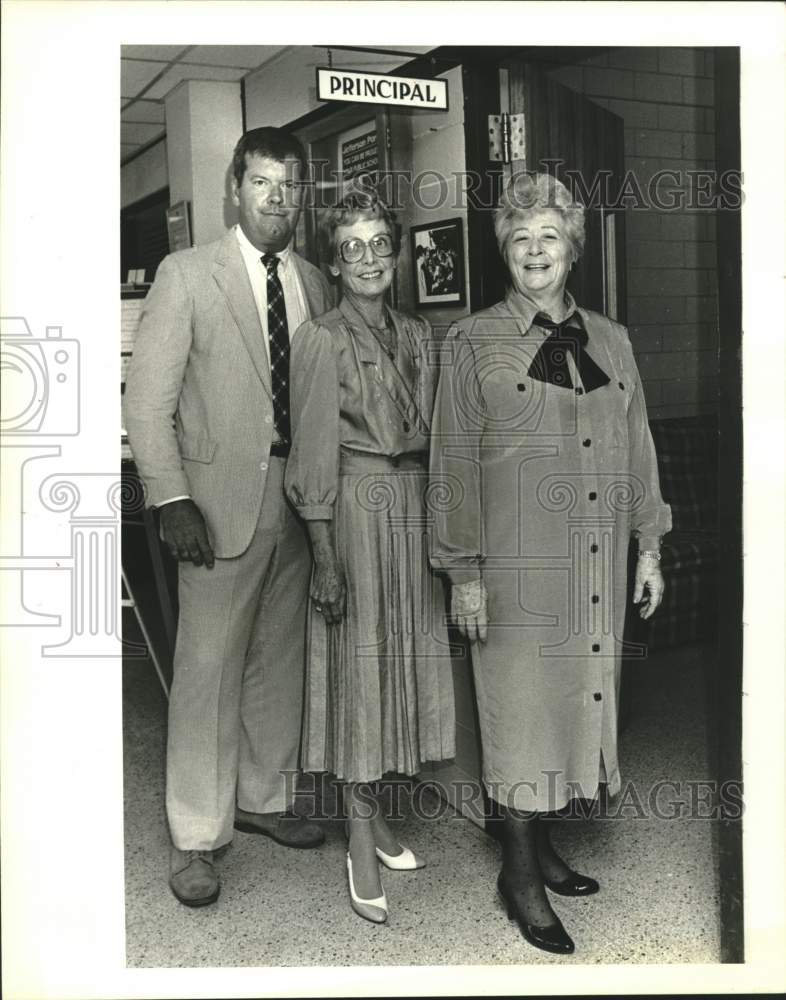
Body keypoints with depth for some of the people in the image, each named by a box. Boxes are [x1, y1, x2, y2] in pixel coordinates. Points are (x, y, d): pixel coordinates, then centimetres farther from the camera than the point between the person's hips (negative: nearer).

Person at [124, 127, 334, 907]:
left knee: (279, 662, 14)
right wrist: (171, 501, -14)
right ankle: (196, 840, 13)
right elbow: (148, 399, -7)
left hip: (298, 500, 5)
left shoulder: (314, 284, 10)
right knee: (209, 669, 0)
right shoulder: (187, 274, -3)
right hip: (221, 501, -5)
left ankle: (264, 799, 31)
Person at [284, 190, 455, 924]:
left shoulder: (417, 335, 12)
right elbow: (314, 454, -9)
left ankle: (376, 814, 28)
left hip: (415, 507, 6)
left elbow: (431, 435, 14)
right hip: (356, 510, -6)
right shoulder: (320, 340, -5)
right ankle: (361, 843, 12)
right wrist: (324, 555, -13)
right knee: (356, 666, 0)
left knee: (405, 657, 11)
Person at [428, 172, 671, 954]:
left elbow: (636, 449, 14)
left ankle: (541, 845, 30)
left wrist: (649, 545, 10)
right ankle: (519, 874, 17)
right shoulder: (473, 342, -2)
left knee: (574, 698, 12)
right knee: (522, 705, 2)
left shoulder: (610, 340, 11)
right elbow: (455, 464, -5)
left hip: (598, 565, 5)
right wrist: (464, 572, -9)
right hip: (518, 561, -4)